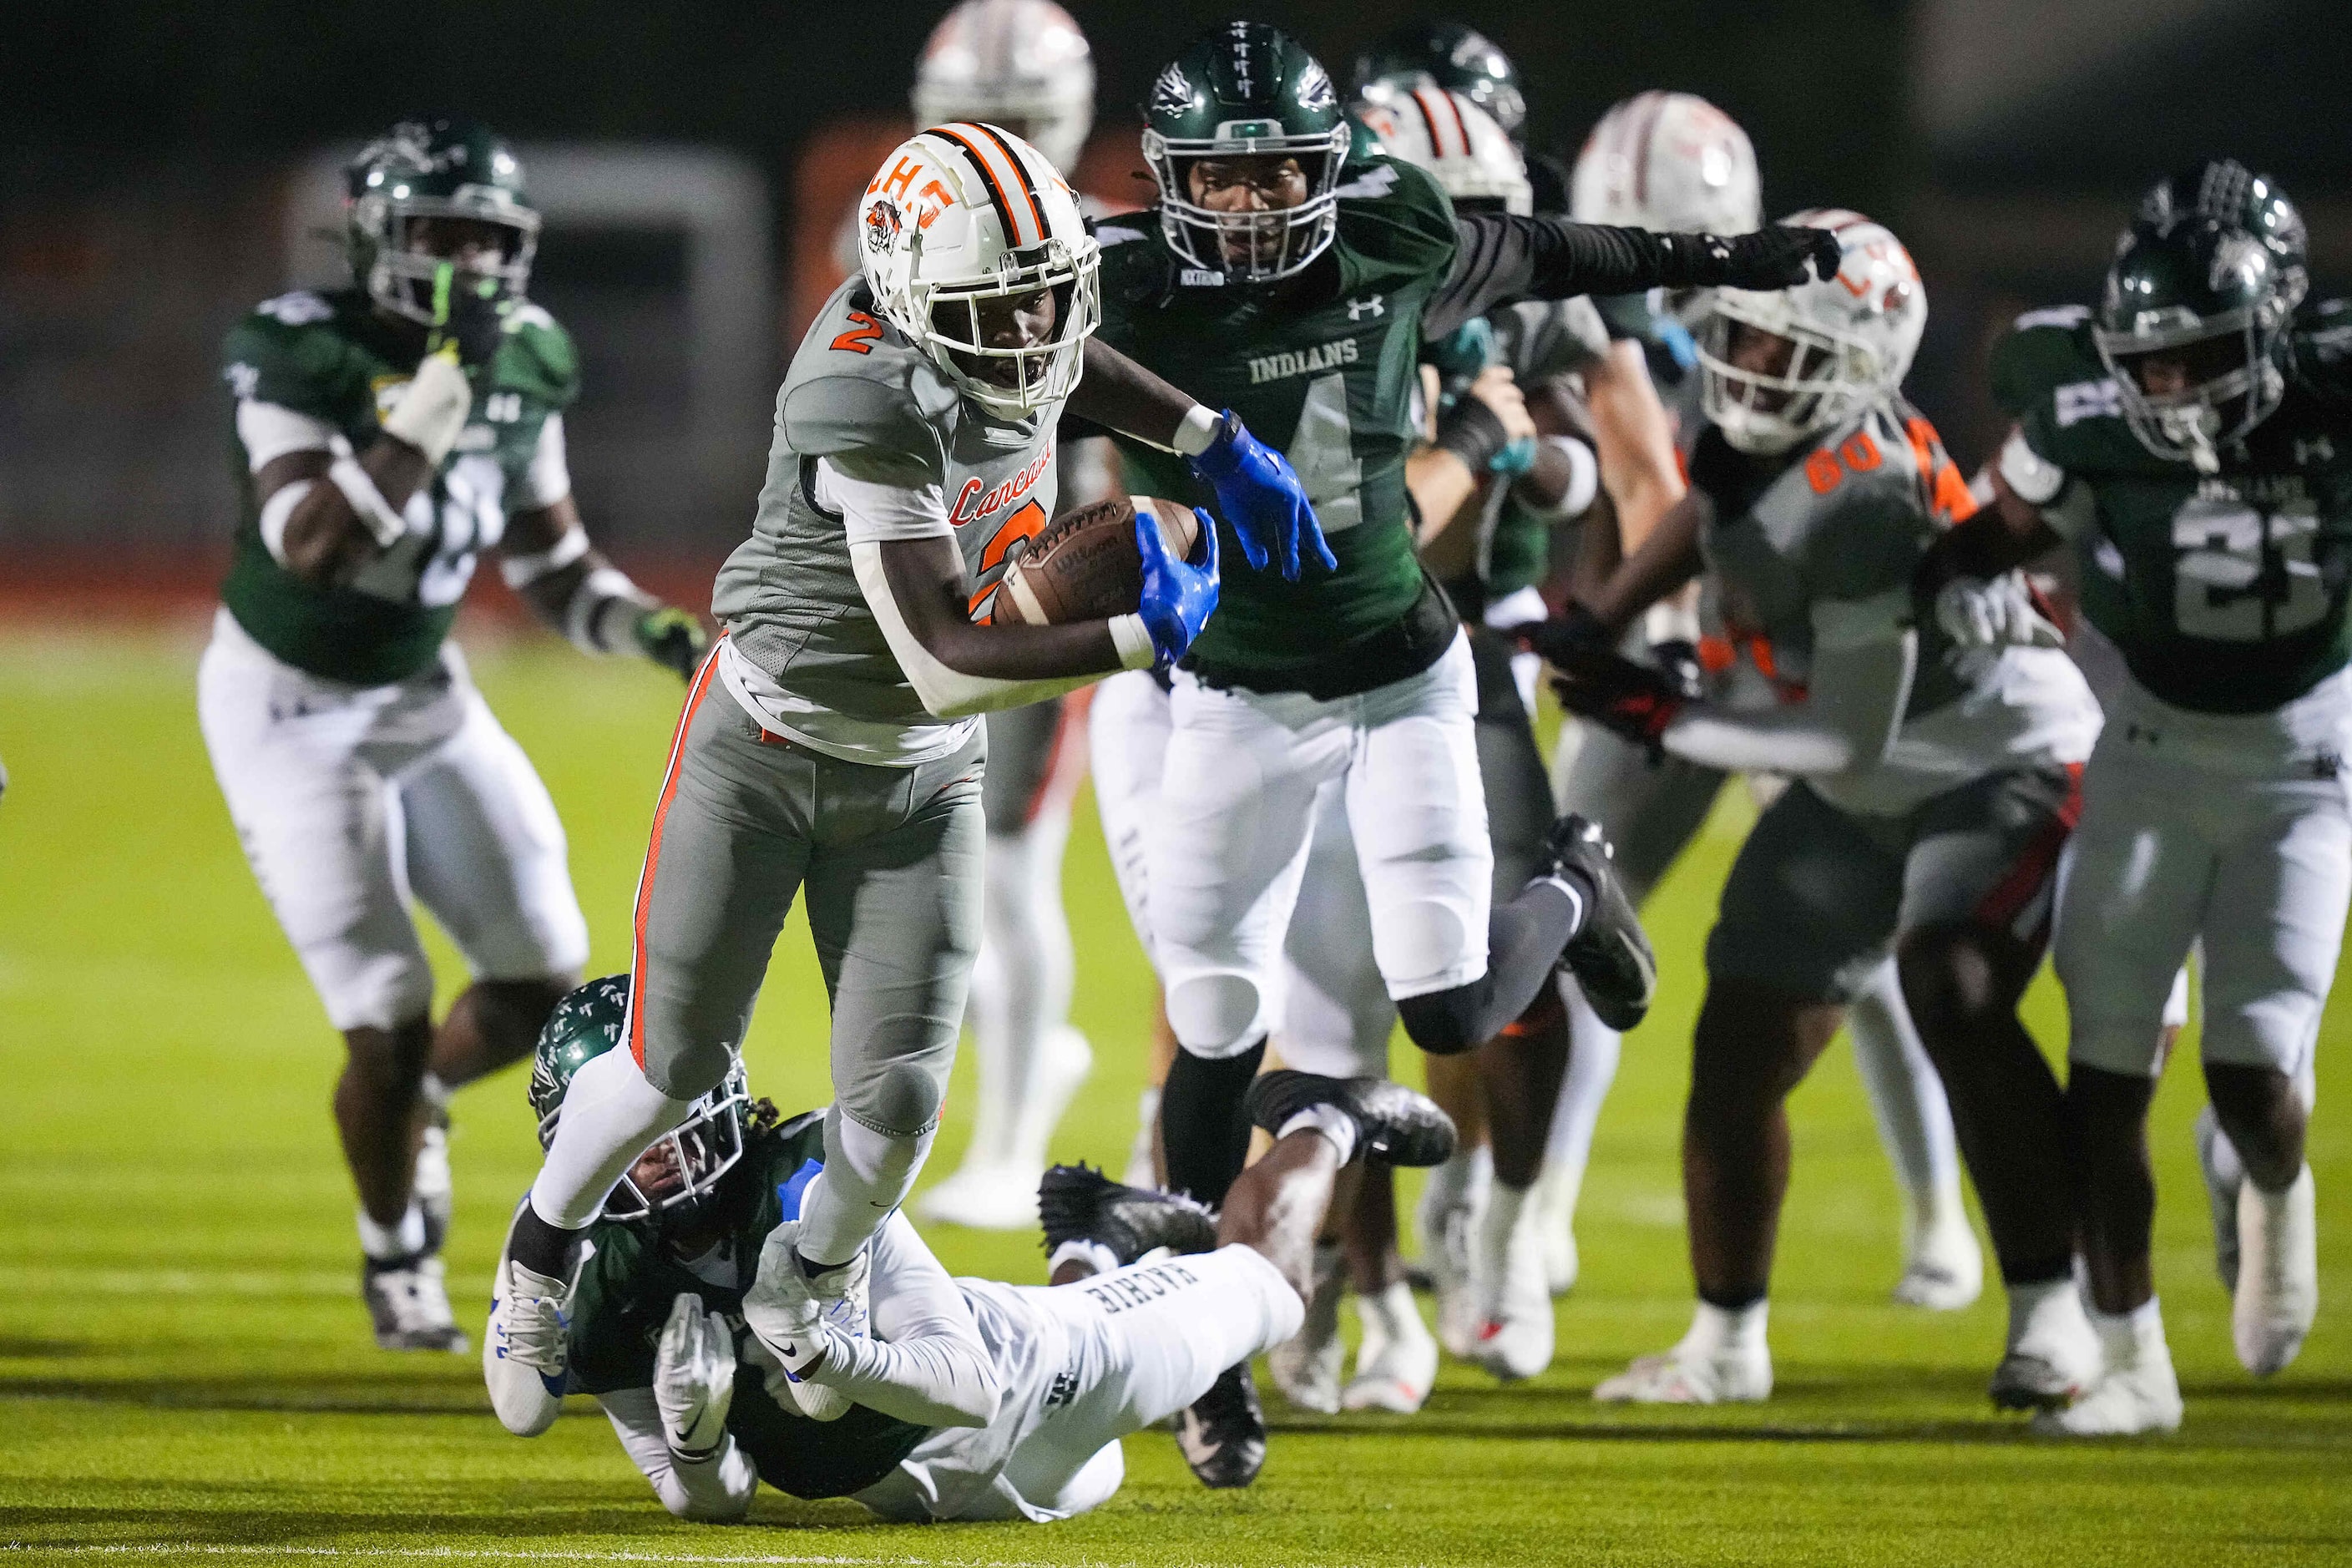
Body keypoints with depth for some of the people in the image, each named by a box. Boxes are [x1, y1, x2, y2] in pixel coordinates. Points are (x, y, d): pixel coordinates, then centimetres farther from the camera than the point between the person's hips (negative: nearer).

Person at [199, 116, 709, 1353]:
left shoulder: (526, 365, -4)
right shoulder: (302, 356, -23)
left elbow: (553, 563, 7)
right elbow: (310, 545, -36)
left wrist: (653, 630, -11)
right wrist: (434, 400, -41)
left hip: (425, 696, 6)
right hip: (290, 706, -6)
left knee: (543, 978, 1)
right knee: (389, 1021, -9)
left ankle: (417, 1102, 33)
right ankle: (395, 1261, 16)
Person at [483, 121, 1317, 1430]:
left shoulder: (1027, 360, -12)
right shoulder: (879, 405, -34)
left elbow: (1068, 367, 18)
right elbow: (944, 668, -33)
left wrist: (1222, 446, 9)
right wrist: (1148, 640, -30)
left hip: (917, 784, 6)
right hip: (766, 753, -6)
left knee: (897, 1102, 1)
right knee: (676, 1071, 6)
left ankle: (825, 1265, 32)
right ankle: (546, 1248, 35)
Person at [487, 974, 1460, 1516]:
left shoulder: (813, 1187, -36)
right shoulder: (606, 1306, -24)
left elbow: (967, 1385, -35)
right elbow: (712, 1502, -14)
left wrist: (823, 1354, -53)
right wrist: (694, 1438, -38)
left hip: (1016, 1380, -4)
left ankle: (1323, 1127, 50)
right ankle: (1098, 1249, 55)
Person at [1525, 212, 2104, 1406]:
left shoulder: (1864, 501, -33)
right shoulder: (1753, 435, -9)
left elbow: (1851, 742, -29)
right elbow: (1706, 520, 18)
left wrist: (1661, 721, -22)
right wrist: (1598, 624, 5)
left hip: (2002, 761, -9)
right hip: (1862, 794, 9)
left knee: (1952, 995, -31)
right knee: (1740, 1049, 7)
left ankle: (2051, 1316, -26)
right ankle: (1726, 1339, 24)